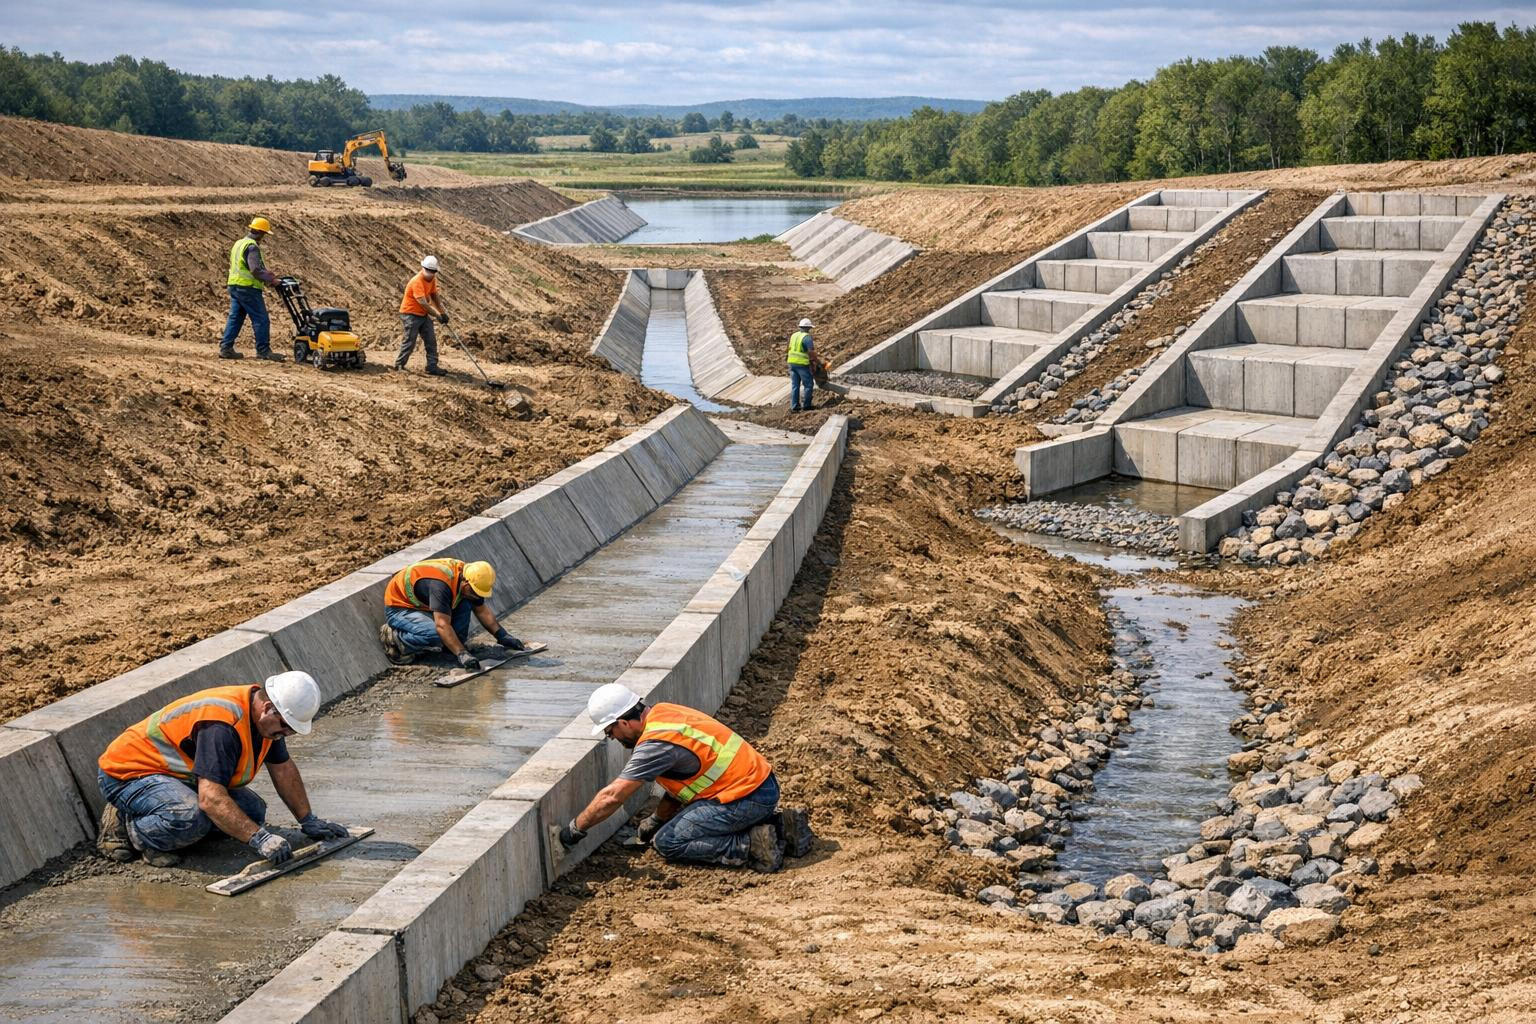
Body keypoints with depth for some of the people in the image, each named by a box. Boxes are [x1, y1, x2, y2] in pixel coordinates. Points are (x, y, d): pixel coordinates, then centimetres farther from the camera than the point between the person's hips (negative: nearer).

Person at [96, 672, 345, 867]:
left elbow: (283, 769, 12)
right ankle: (126, 826, -9)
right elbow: (210, 799, -37)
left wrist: (308, 821, 12)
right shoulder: (223, 724, -33)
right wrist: (259, 838, -37)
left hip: (176, 775, 10)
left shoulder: (267, 718, -4)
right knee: (192, 818, -37)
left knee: (253, 811, -2)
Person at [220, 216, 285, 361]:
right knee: (261, 320, -4)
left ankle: (225, 348, 11)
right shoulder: (252, 246, -15)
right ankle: (263, 351, -2)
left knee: (235, 318, 12)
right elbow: (255, 270, -23)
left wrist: (265, 272, 17)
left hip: (234, 285, 10)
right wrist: (271, 279, -12)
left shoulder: (238, 243, 16)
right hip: (248, 288, -10)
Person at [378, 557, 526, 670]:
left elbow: (482, 610, 6)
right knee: (436, 636, -33)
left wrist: (503, 636, 1)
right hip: (398, 608, -8)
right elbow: (442, 625, -40)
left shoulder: (467, 576, -9)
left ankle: (455, 644, 1)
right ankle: (393, 637, -13)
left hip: (423, 605, 8)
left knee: (465, 603, -10)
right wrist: (462, 654, -44)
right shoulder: (441, 583, -36)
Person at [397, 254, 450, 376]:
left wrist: (443, 312, 8)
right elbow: (422, 302, -31)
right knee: (410, 341, -6)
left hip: (423, 314, 8)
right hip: (410, 314, -8)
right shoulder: (417, 281, -25)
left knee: (431, 340, 3)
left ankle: (432, 366, 5)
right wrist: (437, 314, -31)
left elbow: (434, 296, 14)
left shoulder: (432, 279, 2)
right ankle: (399, 365, 8)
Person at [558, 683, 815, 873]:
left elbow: (612, 797, -16)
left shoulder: (655, 743, -18)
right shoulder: (662, 712, 10)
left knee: (668, 842, -6)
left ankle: (752, 846, -12)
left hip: (746, 798, -9)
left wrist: (575, 828, -4)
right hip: (761, 782, 9)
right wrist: (657, 818, 23)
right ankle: (780, 826, 14)